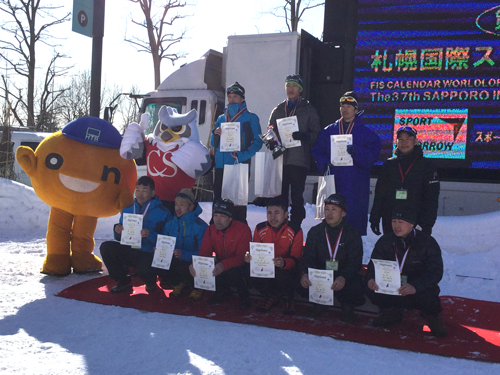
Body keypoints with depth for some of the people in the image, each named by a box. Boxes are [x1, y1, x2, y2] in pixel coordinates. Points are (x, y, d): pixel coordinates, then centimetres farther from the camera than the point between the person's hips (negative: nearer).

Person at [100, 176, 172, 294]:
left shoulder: (163, 212, -6)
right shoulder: (127, 210, 12)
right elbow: (120, 237, 16)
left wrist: (151, 235, -29)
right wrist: (117, 231, -7)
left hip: (149, 254, -6)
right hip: (130, 251, 6)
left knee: (143, 269, -37)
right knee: (106, 247, -17)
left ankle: (151, 281, 6)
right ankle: (124, 281, 5)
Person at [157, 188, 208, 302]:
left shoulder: (200, 226, -15)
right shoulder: (170, 223, 4)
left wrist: (183, 254, -35)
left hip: (192, 263, -5)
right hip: (173, 261, 5)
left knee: (182, 268, -37)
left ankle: (197, 287, 2)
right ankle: (178, 283, 10)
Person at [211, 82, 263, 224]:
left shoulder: (250, 118, 5)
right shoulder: (221, 118, 18)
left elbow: (257, 141, -3)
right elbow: (213, 143, 19)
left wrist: (243, 155, -17)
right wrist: (216, 133, -3)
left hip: (240, 165, -4)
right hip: (220, 165, 4)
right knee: (218, 200, 5)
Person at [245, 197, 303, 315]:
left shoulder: (295, 231, -13)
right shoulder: (260, 228, -4)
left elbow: (296, 259, -15)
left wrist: (283, 263, -39)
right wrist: (250, 257, -23)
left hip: (287, 268, -3)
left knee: (282, 275, -38)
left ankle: (288, 298, 2)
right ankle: (272, 295, 6)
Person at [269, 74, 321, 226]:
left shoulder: (308, 109, 7)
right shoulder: (278, 110, 18)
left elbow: (316, 133, 1)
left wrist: (304, 136, -19)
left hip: (299, 160, -3)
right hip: (280, 158, 3)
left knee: (297, 196, -3)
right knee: (280, 195, 3)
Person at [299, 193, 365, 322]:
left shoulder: (352, 234, -5)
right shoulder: (315, 232, 2)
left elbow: (355, 262, -15)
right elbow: (308, 257, -4)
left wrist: (343, 277, -37)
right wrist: (304, 273, -29)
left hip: (345, 277, -2)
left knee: (356, 287, -34)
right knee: (302, 283, -27)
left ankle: (347, 306, 5)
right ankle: (320, 303, 8)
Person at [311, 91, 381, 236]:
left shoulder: (367, 133, 6)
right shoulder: (328, 131, 14)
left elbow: (372, 155, -4)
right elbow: (317, 151, 10)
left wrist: (355, 151, -21)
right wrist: (325, 163, -9)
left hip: (356, 186, -2)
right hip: (333, 184, 3)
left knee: (355, 218, -5)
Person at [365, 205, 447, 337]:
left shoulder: (427, 243, -13)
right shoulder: (385, 241, -2)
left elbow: (436, 272, -21)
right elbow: (374, 264, -3)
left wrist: (415, 286, -40)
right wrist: (370, 279, -29)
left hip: (420, 290, -3)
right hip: (392, 289, 3)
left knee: (428, 298, -36)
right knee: (372, 291, -25)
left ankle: (432, 316, 5)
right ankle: (392, 313, 10)